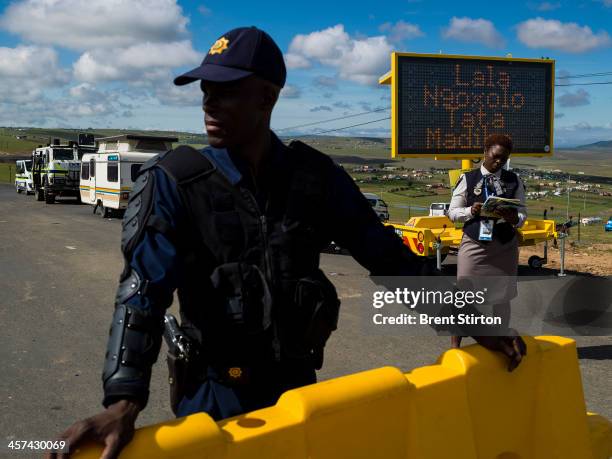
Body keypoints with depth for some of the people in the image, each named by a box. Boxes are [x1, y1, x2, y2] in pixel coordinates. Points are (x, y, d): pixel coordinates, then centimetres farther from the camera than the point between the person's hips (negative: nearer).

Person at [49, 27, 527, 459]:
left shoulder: (315, 174, -5)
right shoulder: (173, 181, -13)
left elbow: (387, 255, 0)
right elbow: (144, 291, -22)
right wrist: (124, 400, -35)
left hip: (298, 386, 3)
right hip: (216, 397, -3)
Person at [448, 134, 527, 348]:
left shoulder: (514, 181, 5)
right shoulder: (468, 178, 0)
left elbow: (523, 213, 2)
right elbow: (452, 212, 1)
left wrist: (513, 218, -21)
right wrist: (471, 211, -19)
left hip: (505, 246, 2)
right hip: (474, 244, -2)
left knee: (502, 296, 10)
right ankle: (455, 343, 12)